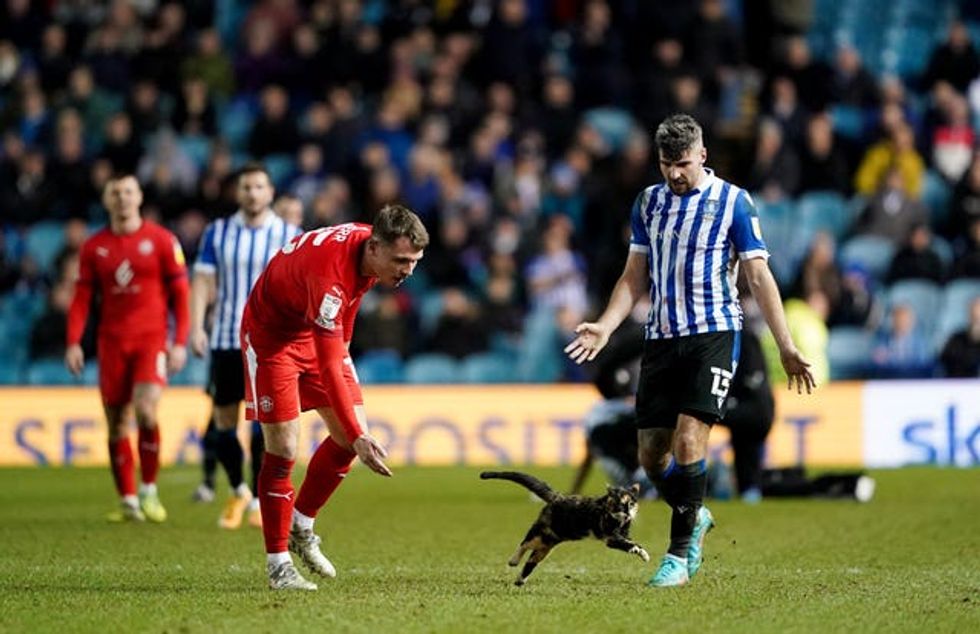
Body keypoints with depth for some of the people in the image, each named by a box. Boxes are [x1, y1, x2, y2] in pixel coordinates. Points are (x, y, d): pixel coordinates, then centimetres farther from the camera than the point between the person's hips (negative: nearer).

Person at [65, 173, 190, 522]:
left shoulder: (162, 240, 1)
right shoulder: (94, 247, 8)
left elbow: (180, 293, 1)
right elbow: (82, 298, 9)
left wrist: (180, 342, -6)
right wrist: (73, 342, -3)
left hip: (152, 338, -3)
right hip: (112, 342, 3)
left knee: (146, 411, -20)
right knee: (116, 422, 3)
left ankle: (149, 490, -5)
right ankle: (128, 501, 11)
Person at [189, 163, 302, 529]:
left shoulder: (290, 236, 3)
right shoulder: (217, 232, 7)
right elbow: (202, 282, 4)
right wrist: (196, 327, -8)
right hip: (226, 341, 2)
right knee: (223, 424, 4)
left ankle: (260, 501, -2)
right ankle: (238, 492, 26)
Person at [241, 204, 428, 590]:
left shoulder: (369, 244, -14)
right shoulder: (329, 272, -39)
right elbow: (328, 368, -40)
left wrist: (342, 344, 20)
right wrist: (358, 438, -44)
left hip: (317, 331, 8)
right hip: (270, 334, -8)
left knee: (351, 435, 0)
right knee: (283, 449, -11)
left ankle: (301, 526, 18)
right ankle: (278, 564, -2)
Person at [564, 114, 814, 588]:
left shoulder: (732, 202, -3)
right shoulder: (649, 201, 11)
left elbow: (758, 277, -2)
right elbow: (635, 276, 15)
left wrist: (786, 347, -6)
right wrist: (604, 327, 2)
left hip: (713, 334, -5)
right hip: (661, 337, 5)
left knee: (688, 440, -17)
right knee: (651, 451, 2)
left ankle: (679, 555, -8)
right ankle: (695, 518, 31)